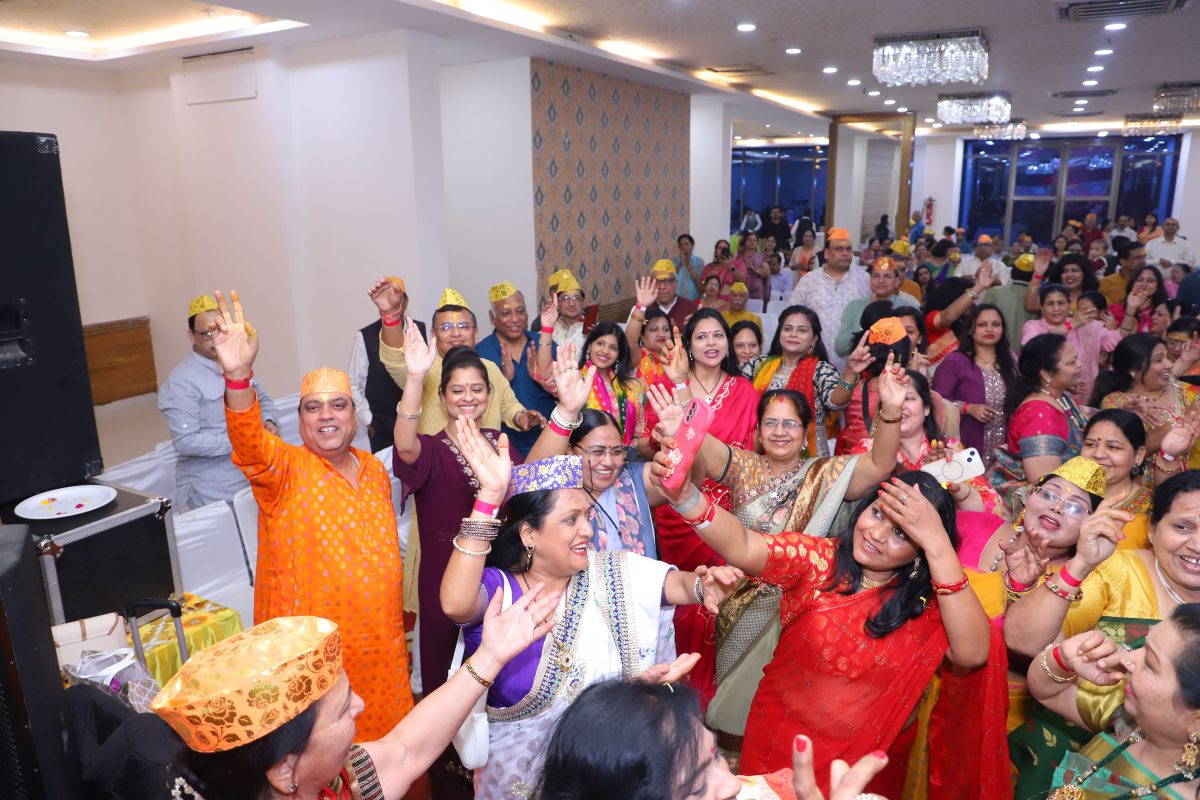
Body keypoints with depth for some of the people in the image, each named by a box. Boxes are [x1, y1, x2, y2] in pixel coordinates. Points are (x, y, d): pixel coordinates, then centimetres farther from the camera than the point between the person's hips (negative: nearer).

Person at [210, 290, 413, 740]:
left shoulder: (375, 471, 6)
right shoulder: (285, 470, -11)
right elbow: (250, 443, -34)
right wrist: (238, 376, -52)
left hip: (380, 647, 5)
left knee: (386, 744, 18)